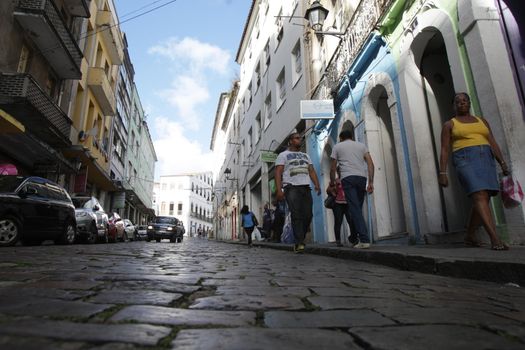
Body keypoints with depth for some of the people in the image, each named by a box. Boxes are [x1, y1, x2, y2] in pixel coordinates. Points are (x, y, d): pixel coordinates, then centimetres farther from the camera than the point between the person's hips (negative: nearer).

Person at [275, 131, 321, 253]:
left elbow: (312, 171, 17)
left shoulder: (305, 155, 24)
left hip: (306, 188, 5)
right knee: (296, 215, -13)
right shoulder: (283, 155, 7)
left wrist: (317, 184, 0)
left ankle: (300, 239, 13)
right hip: (292, 188, -5)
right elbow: (278, 173, -2)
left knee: (308, 215, -2)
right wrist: (279, 189, -15)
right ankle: (299, 243, -12)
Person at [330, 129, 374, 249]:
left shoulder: (337, 146, 15)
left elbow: (333, 168, 12)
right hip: (362, 177, 4)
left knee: (354, 208, -9)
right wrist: (371, 182, 6)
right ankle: (353, 238, 20)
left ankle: (364, 239, -18)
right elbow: (370, 163, 8)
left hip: (348, 178, -4)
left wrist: (332, 182, 27)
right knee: (357, 208, 11)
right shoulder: (361, 145, 21)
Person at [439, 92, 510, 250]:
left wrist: (502, 162, 1)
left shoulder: (482, 121, 22)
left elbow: (493, 143, 15)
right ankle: (495, 238, -27)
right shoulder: (449, 124, 10)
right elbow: (444, 150, 2)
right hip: (465, 160, -5)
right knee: (480, 196, -20)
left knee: (483, 199, 2)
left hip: (485, 159, 5)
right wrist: (442, 173, -7)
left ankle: (470, 236, 14)